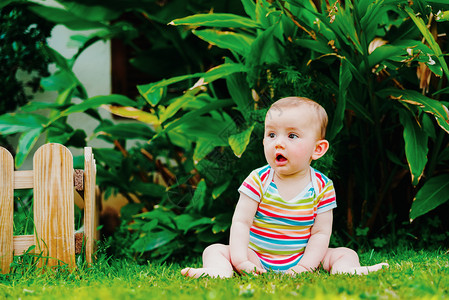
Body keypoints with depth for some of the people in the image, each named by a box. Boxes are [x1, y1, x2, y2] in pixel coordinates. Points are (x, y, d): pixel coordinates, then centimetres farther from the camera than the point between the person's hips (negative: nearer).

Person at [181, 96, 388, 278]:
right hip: (256, 257, -1)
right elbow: (241, 222, -12)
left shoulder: (322, 187, -5)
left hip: (300, 258, 1)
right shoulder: (258, 181, -8)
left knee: (347, 254, -12)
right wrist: (240, 261, -24)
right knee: (214, 250, -19)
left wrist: (305, 266, -20)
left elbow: (320, 232, -6)